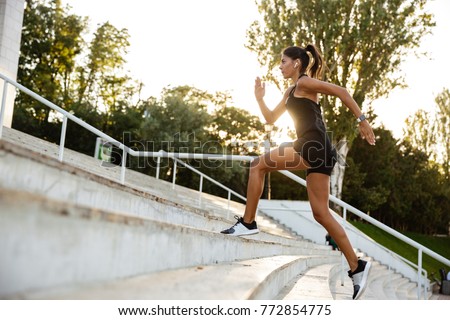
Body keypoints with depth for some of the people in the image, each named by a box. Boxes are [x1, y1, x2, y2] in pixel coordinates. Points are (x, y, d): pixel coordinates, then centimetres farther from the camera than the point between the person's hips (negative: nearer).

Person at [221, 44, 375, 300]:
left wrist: (362, 120, -15)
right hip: (318, 152, 10)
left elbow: (341, 91, -10)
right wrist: (259, 98, 20)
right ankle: (357, 267, 8)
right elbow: (271, 119, 31)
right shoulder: (291, 92, 27)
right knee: (322, 214, 7)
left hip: (313, 146, -10)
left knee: (258, 165, -3)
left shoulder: (304, 82, 0)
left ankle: (248, 222, 0)